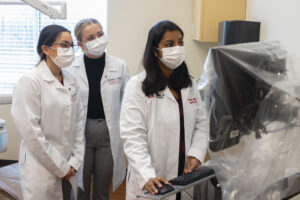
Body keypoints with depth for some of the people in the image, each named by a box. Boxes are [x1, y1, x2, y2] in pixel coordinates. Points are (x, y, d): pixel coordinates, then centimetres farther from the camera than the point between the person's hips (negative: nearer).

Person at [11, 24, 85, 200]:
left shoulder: (71, 80, 5)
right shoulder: (30, 82, -13)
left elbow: (79, 121, 6)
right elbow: (30, 132, -16)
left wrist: (75, 161, -1)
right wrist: (60, 167, -12)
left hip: (69, 168, 6)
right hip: (42, 168, -5)